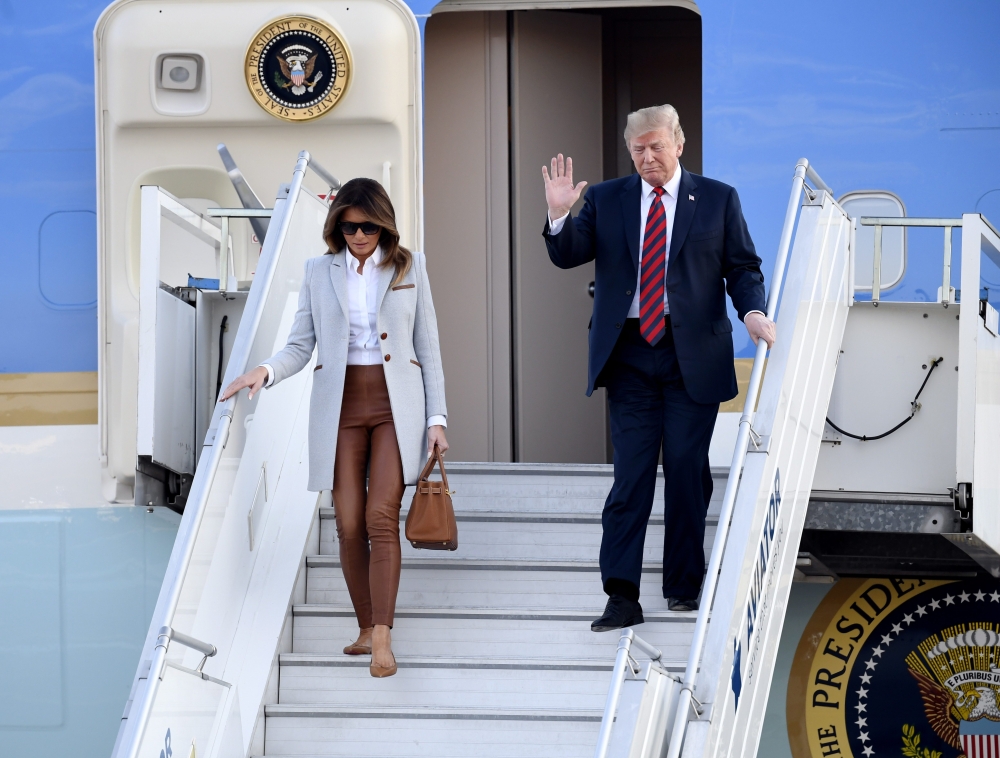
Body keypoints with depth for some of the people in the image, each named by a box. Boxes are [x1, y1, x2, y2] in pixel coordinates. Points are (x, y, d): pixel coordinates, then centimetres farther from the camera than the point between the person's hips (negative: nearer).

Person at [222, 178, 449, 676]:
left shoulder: (410, 268, 6)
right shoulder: (320, 272, 8)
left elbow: (428, 347, 6)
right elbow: (300, 346, 6)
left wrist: (437, 417, 0)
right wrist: (265, 372, -15)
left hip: (396, 403, -2)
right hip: (340, 405, 2)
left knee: (382, 516, -14)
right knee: (349, 524, -1)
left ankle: (382, 639, -16)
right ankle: (367, 629, 13)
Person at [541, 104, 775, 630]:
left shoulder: (718, 199, 5)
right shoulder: (606, 199, 8)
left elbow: (742, 267, 6)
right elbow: (567, 256, 2)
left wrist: (752, 311, -12)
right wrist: (558, 215, -17)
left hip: (694, 356, 0)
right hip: (630, 355, 1)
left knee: (688, 472, 4)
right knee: (630, 474, -4)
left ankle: (684, 585, 18)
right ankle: (622, 596, -6)